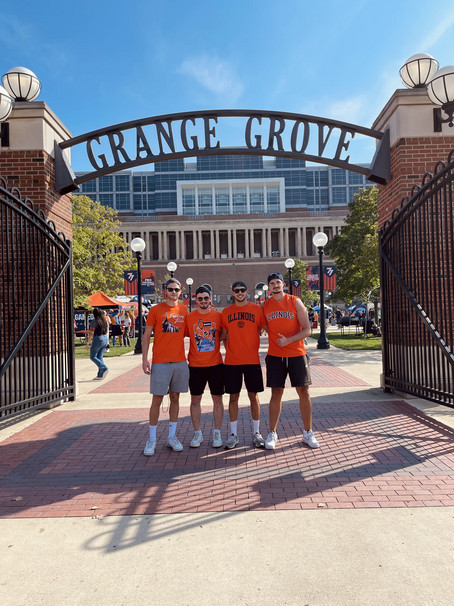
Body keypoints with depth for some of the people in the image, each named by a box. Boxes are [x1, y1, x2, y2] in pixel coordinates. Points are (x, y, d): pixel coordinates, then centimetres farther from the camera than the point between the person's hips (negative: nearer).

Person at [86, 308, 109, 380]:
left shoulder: (94, 322, -14)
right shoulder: (105, 321, 8)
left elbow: (91, 333, -15)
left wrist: (88, 342, -7)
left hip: (97, 340, -7)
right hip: (105, 339, 8)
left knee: (93, 357, 5)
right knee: (100, 357, 10)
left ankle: (104, 368, -11)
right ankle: (100, 375, 9)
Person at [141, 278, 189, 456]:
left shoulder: (183, 309, 8)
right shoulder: (155, 310, -2)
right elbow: (146, 336, -1)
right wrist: (145, 359, -8)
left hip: (180, 361, 4)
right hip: (160, 362, -3)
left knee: (175, 398, 10)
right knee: (157, 400, 1)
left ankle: (172, 436, 21)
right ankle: (152, 439, 12)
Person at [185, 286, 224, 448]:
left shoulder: (218, 316, 1)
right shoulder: (189, 317, 1)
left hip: (216, 364, 0)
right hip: (195, 365, 0)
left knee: (217, 399, 5)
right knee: (195, 400, 6)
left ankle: (217, 433, 18)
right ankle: (197, 433, 20)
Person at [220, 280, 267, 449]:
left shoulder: (257, 309, 2)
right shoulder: (226, 312, 6)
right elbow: (223, 335, 13)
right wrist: (228, 349, 2)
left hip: (252, 359, -1)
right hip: (231, 361, 1)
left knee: (253, 396, 5)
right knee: (233, 396, 6)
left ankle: (256, 433, 18)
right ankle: (233, 434, 16)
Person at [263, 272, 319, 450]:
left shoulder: (295, 302, -2)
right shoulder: (265, 305, 4)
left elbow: (307, 330, -7)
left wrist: (288, 340, -19)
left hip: (297, 355, -1)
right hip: (275, 356, 1)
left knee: (303, 393, 3)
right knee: (276, 394, 4)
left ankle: (308, 433, 17)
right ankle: (272, 434, 16)